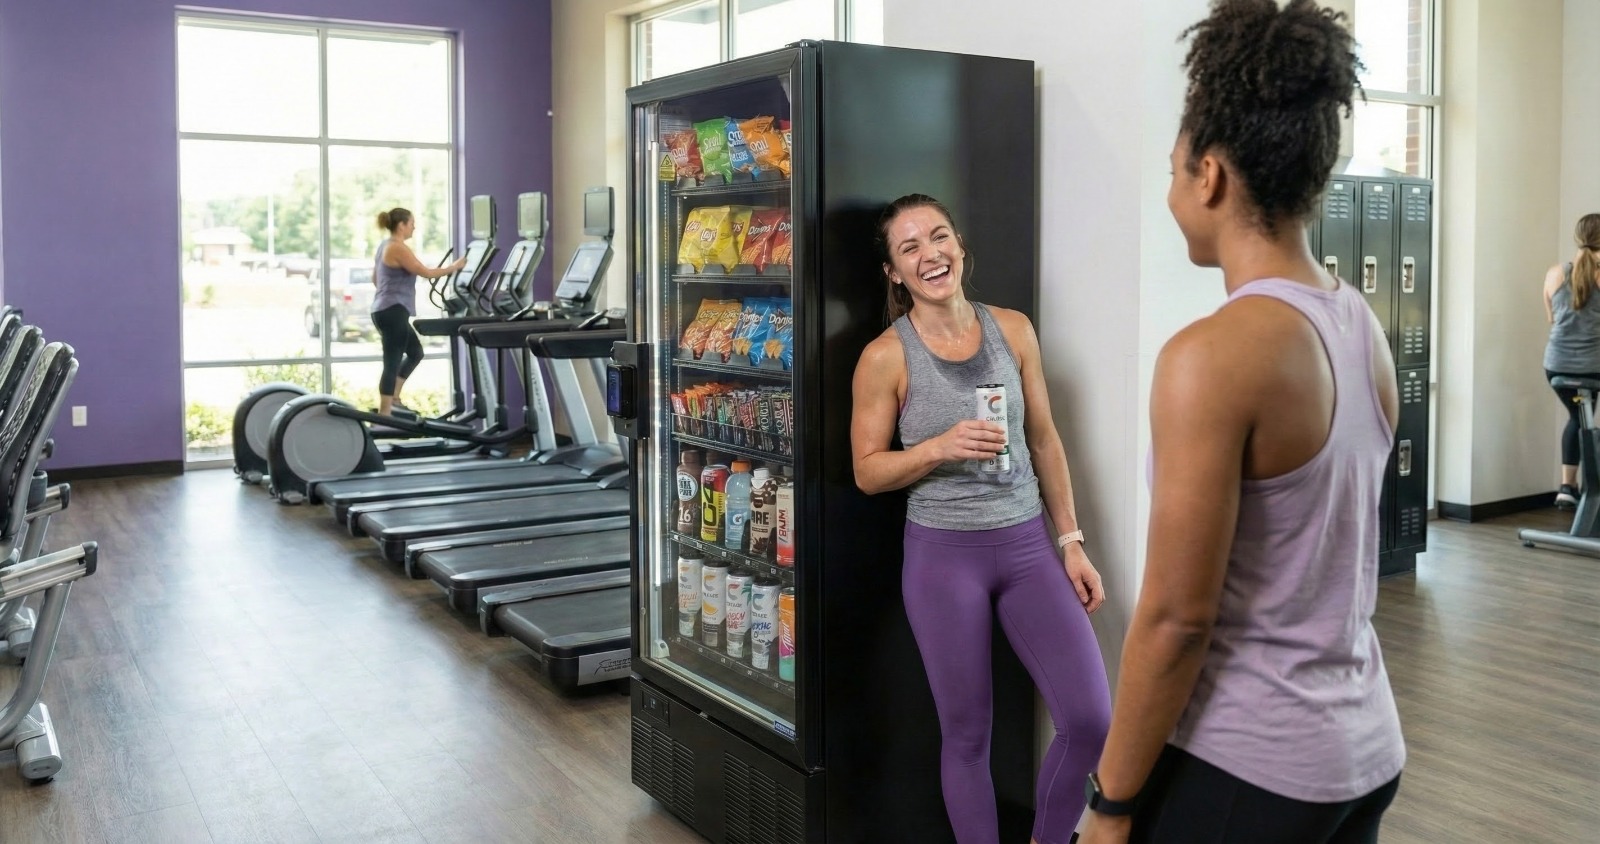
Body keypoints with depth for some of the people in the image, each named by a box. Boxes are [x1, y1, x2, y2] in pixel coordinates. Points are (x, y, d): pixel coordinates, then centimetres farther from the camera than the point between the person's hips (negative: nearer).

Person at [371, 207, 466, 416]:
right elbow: (426, 272, -16)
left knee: (415, 352, 21)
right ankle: (384, 415, -6)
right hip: (393, 312, -11)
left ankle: (393, 398, 21)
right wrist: (454, 267, -7)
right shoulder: (399, 248, -16)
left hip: (385, 310, 11)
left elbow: (374, 276, 26)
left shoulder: (385, 246, 16)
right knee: (392, 362, -7)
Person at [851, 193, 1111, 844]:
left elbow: (1044, 441, 9)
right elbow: (868, 472, -4)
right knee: (968, 734, 7)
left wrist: (1071, 543, 8)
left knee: (1090, 721, 0)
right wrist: (941, 447, -21)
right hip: (943, 554, -3)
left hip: (1028, 545, 3)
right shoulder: (885, 357, -8)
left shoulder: (1012, 330, 2)